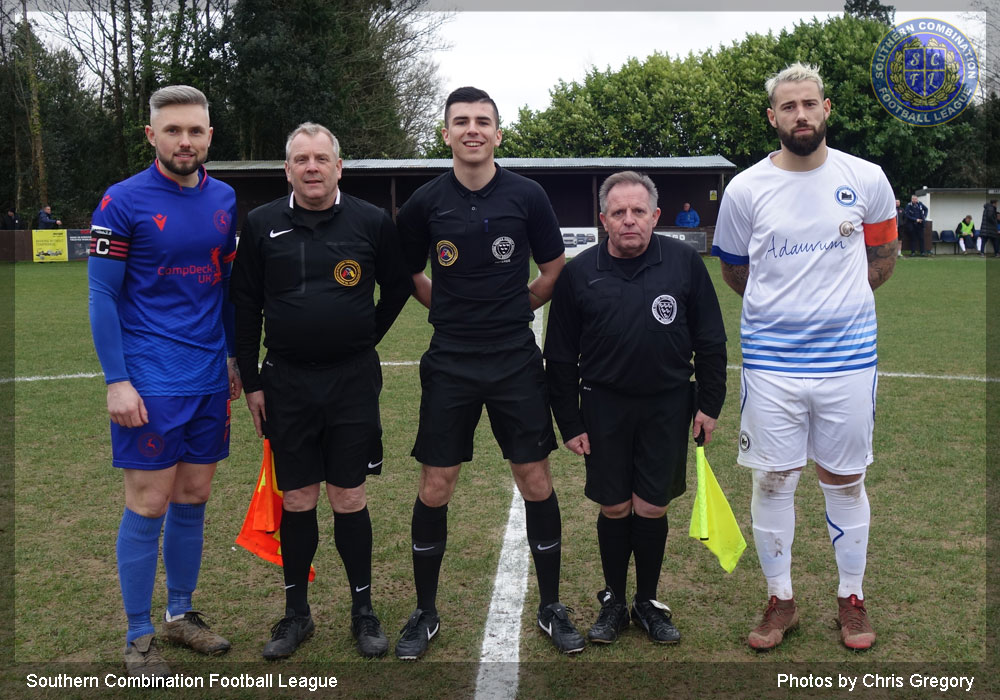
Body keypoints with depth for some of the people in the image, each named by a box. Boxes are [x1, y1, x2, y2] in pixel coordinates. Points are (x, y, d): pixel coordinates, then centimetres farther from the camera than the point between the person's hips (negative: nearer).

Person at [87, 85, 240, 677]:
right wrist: (117, 380, -12)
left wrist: (234, 356, 15)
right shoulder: (124, 201, -7)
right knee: (149, 506, 1)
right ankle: (139, 638, 15)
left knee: (193, 499, 12)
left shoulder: (224, 199, 8)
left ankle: (181, 614, 29)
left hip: (209, 379, 5)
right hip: (151, 383, -5)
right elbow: (102, 295, -7)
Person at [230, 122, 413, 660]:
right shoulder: (262, 225, 1)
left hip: (352, 383, -1)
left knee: (350, 500, 5)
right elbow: (245, 307, 6)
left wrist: (361, 340, 9)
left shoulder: (372, 222, -3)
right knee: (296, 502, 9)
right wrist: (250, 382, 4)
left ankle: (364, 611, 21)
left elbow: (397, 287, 12)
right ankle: (296, 613, 24)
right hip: (286, 384, 1)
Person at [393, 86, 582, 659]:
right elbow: (408, 273, 13)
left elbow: (555, 269, 8)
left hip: (517, 363, 0)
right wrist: (453, 312, 7)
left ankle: (552, 607, 21)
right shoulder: (426, 203, -1)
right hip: (450, 364, 1)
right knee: (435, 488, 3)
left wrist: (511, 310, 6)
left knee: (536, 481, 4)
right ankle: (426, 613, 20)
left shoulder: (527, 196, -3)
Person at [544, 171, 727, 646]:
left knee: (651, 508, 6)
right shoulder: (579, 273, -2)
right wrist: (569, 423, 1)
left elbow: (710, 341, 5)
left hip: (668, 406, 0)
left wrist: (709, 404, 3)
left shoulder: (684, 262, -3)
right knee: (614, 508, 7)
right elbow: (560, 357, 3)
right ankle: (613, 602, 27)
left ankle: (649, 603, 26)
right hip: (604, 407, 0)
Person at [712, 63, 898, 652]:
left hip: (848, 359, 0)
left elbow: (884, 256, 15)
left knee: (846, 481, 10)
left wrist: (838, 298, 7)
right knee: (772, 482, 6)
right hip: (771, 362, 0)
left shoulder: (867, 179, 0)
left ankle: (852, 599, 27)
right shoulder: (746, 189, -2)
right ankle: (781, 601, 22)